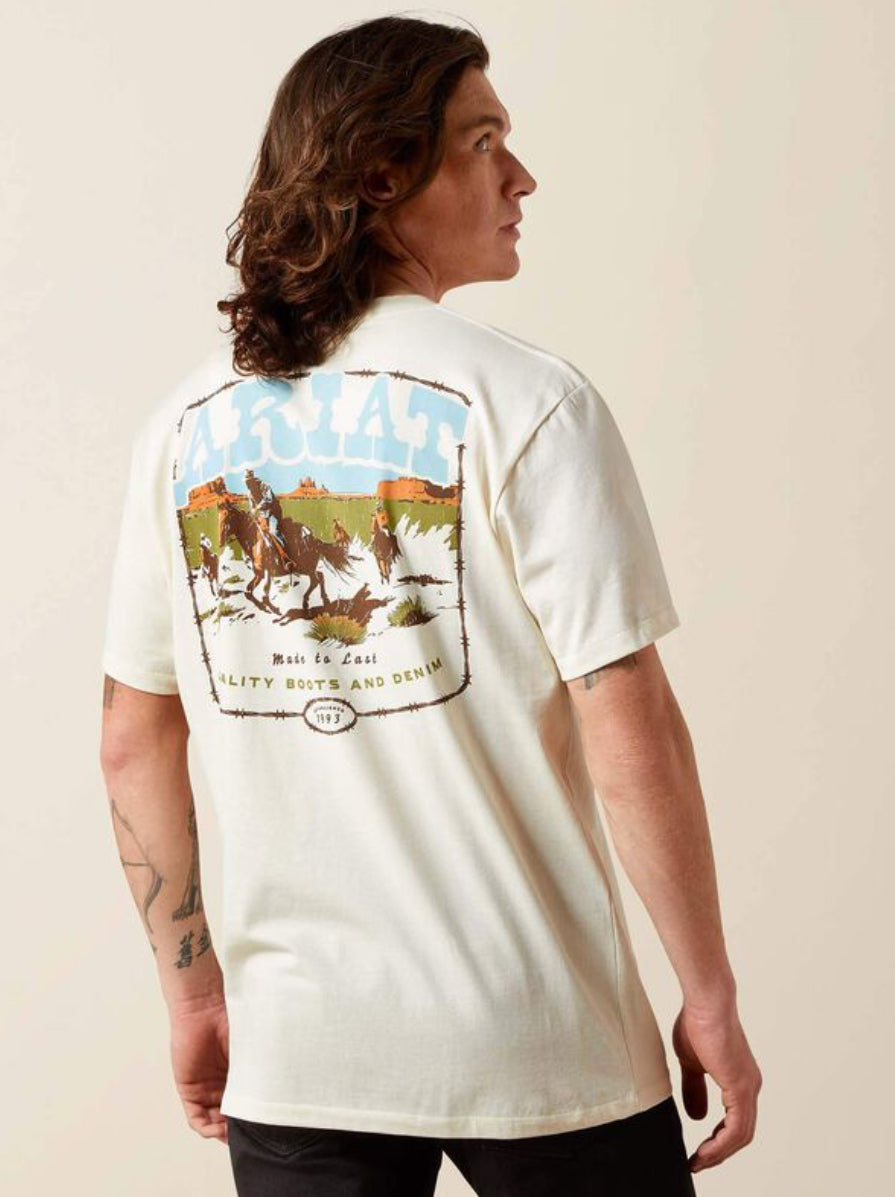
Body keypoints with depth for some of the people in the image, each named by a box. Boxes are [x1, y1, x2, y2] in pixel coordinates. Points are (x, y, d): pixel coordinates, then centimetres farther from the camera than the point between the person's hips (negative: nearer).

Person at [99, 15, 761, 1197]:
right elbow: (630, 732, -15)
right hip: (534, 1047, -3)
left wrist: (194, 990, 15)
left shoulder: (187, 424, 2)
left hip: (294, 1054, 4)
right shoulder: (527, 402, -12)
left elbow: (134, 743, 6)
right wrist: (712, 1001, -6)